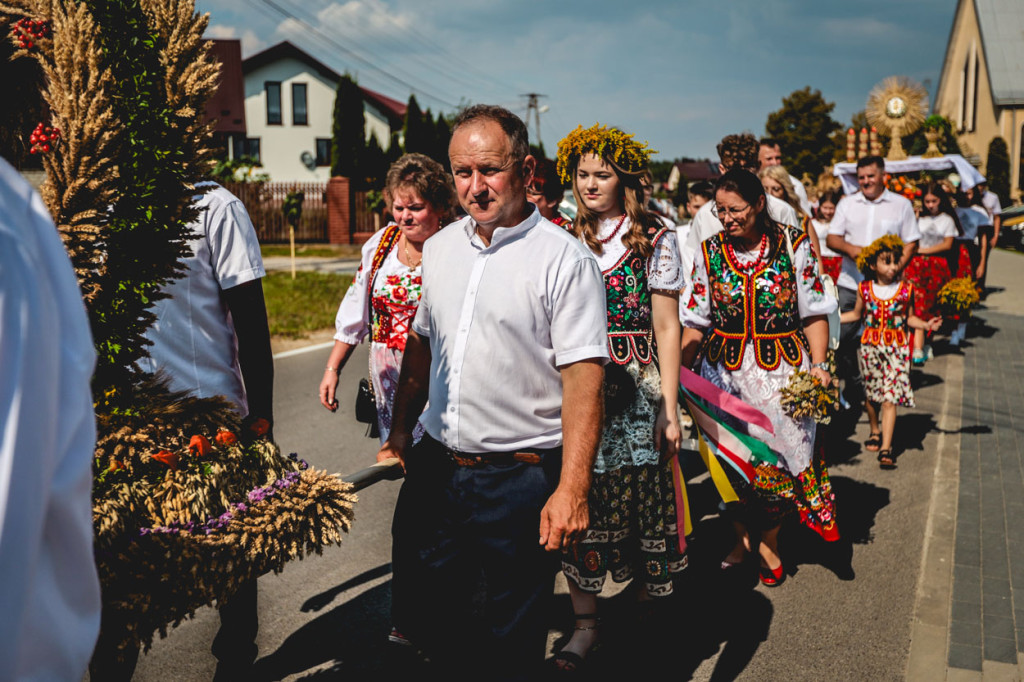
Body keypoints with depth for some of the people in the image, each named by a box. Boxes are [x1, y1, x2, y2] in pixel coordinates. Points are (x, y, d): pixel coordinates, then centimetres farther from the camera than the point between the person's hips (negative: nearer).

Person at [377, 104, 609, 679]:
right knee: (421, 615, 17)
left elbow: (583, 378, -17)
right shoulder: (441, 247, 8)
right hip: (434, 467, 6)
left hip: (521, 479, -6)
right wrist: (400, 434, 16)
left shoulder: (564, 259, -12)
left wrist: (572, 490, -22)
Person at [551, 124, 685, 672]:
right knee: (580, 503, 1)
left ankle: (646, 607, 26)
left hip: (636, 391, -2)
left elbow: (667, 328, -1)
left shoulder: (654, 239, 1)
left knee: (641, 496, 4)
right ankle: (585, 622, 12)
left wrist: (670, 409, -5)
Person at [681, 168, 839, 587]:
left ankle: (768, 542, 22)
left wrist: (818, 365, -9)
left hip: (781, 370, -2)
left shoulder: (794, 246, -1)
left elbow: (814, 314, 1)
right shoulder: (709, 253, 4)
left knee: (778, 454, 2)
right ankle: (741, 537, 27)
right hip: (725, 372, 2)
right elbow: (696, 323, 6)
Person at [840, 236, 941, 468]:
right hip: (870, 346, 2)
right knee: (871, 394, 12)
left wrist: (926, 324, -8)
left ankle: (886, 448, -8)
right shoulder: (865, 289, -1)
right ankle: (875, 431, 38)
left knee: (890, 398, -7)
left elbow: (909, 318, 9)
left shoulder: (906, 289, -2)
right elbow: (856, 314, 14)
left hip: (896, 348, -2)